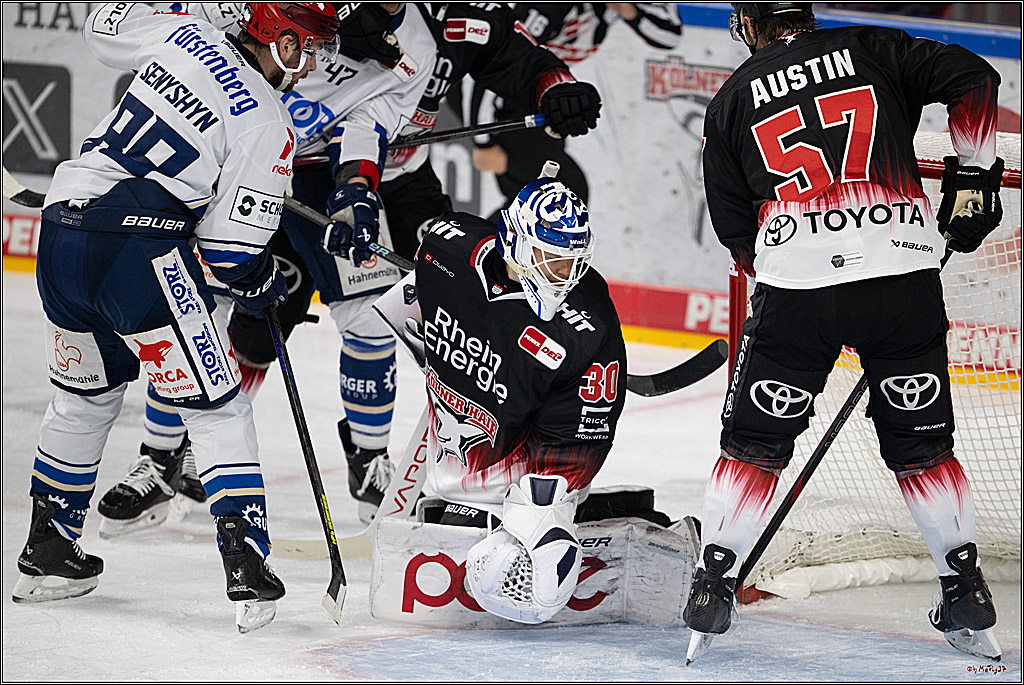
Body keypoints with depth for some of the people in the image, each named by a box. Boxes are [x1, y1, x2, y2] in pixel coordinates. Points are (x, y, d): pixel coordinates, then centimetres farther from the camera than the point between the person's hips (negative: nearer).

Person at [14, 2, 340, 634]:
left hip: (61, 227, 7)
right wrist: (260, 285, 13)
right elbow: (231, 241, -7)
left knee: (87, 394, 25)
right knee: (217, 405, 0)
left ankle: (47, 552, 33)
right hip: (138, 249, -7)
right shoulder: (268, 125, -5)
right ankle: (246, 566, -9)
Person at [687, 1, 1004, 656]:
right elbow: (973, 77, 3)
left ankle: (714, 583, 11)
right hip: (905, 271, 1)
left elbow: (734, 226, 17)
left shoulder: (732, 99, 14)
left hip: (796, 284, -1)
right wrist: (972, 177, 12)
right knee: (921, 443, 14)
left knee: (754, 445, 13)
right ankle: (966, 588, 15)